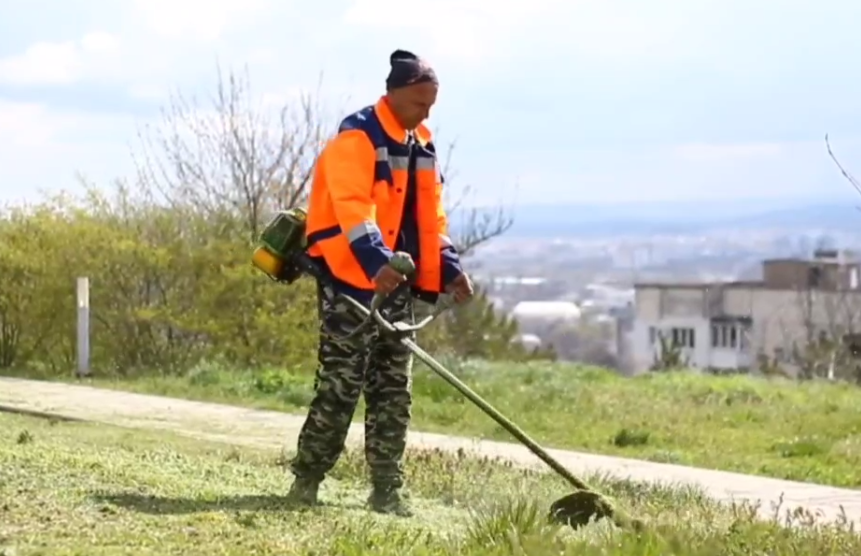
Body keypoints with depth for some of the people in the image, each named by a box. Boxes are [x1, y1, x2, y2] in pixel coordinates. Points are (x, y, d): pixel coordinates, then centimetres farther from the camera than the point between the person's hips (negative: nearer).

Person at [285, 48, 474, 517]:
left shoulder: (421, 147, 14)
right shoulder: (356, 139, -12)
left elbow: (431, 218, 18)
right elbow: (353, 209, -25)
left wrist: (448, 269, 6)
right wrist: (377, 262, -37)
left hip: (397, 286, 8)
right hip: (351, 284, -8)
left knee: (393, 392, 7)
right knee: (339, 388, -5)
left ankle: (387, 490, 11)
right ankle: (306, 479, 7)